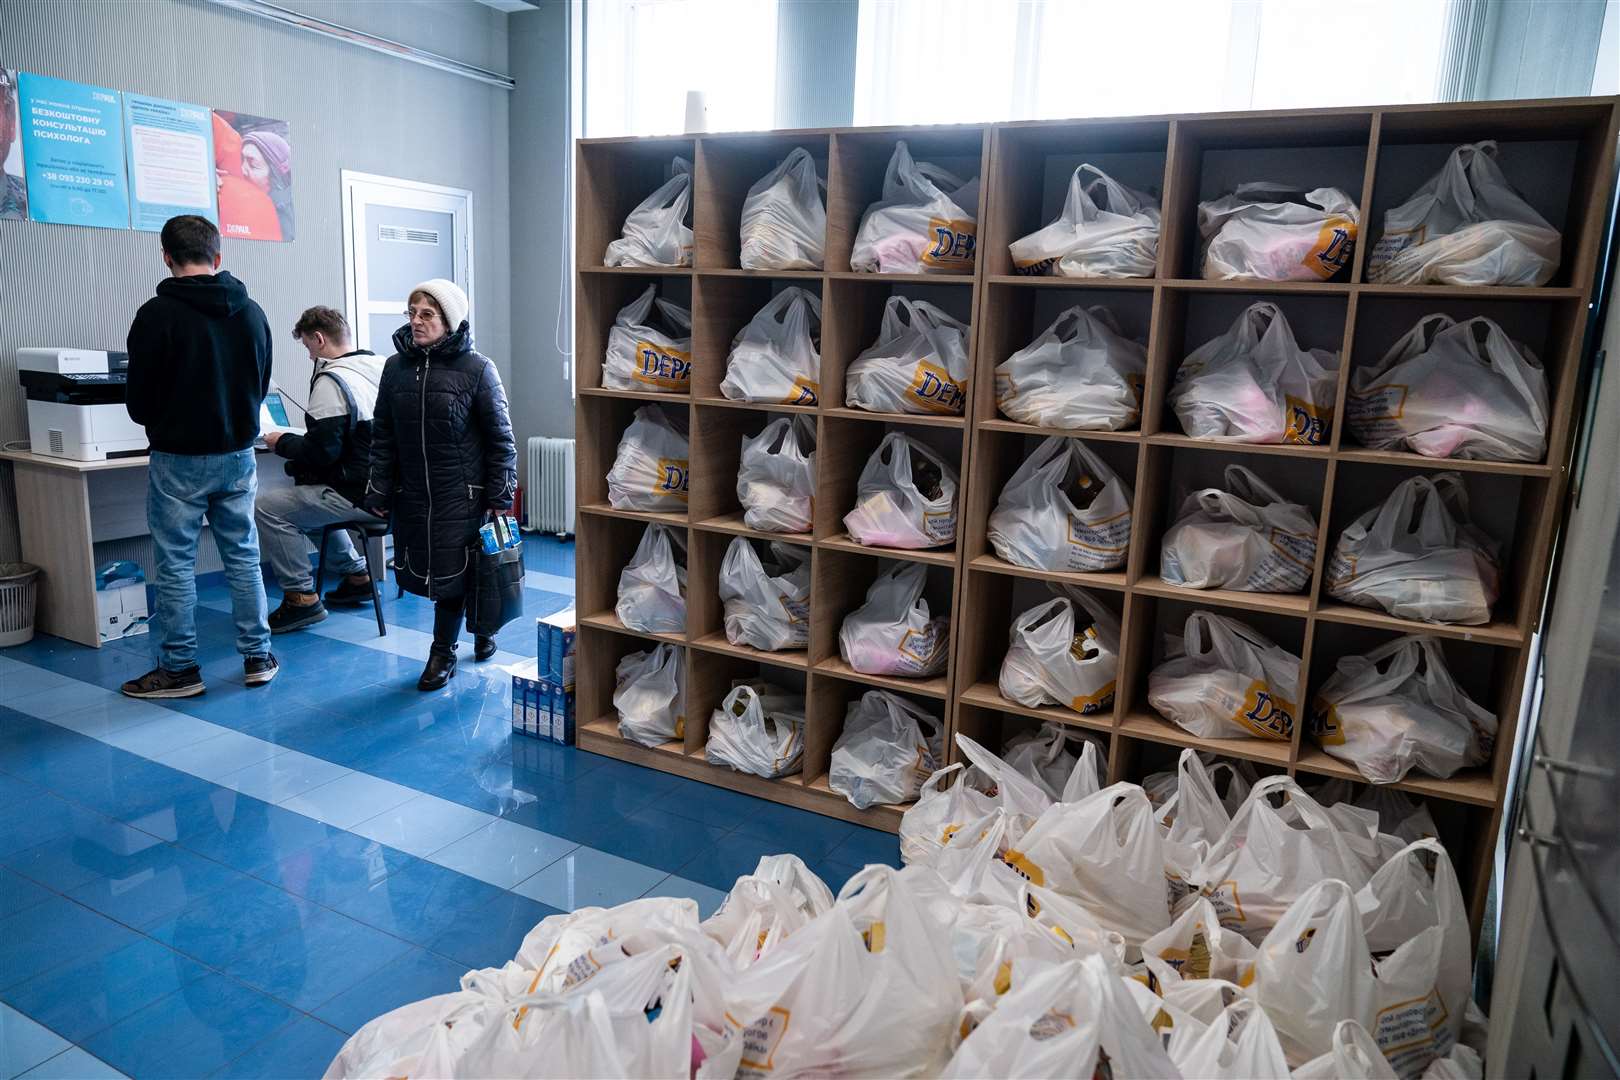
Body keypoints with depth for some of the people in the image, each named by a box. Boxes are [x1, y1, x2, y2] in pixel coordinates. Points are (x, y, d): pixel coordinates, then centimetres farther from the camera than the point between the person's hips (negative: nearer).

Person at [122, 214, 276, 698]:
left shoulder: (159, 313, -13)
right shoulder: (251, 311, 3)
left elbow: (139, 401, -7)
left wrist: (159, 425, 13)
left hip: (179, 459, -5)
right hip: (237, 454, 5)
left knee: (176, 565, 4)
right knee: (243, 557, 12)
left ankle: (179, 669, 13)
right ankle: (257, 657, 17)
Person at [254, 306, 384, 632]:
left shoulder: (331, 380, -17)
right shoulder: (379, 366, 10)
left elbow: (320, 452, -19)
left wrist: (282, 443, 0)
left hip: (358, 495, -9)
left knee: (266, 507, -4)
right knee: (311, 498, 31)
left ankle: (300, 597, 0)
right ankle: (356, 574, 32)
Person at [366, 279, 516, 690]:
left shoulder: (477, 369, -9)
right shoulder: (396, 367, 4)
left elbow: (500, 438, -5)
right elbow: (383, 436, 9)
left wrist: (499, 496, -6)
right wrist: (379, 491, 6)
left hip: (461, 496, -4)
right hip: (411, 496, 5)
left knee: (452, 574, 1)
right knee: (423, 572, 9)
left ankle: (443, 650, 21)